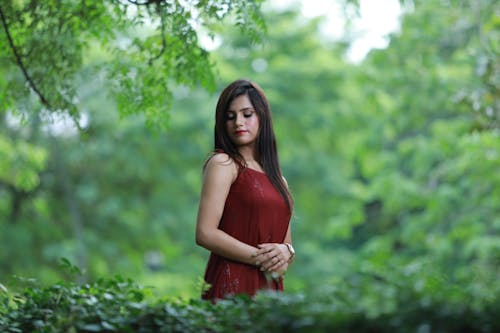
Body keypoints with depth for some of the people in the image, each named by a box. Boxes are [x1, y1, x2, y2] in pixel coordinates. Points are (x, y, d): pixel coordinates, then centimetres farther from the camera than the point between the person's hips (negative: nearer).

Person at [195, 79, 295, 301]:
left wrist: (285, 252, -3)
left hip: (270, 288, 6)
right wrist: (260, 258, -12)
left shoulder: (277, 179, 18)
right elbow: (205, 234, -11)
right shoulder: (222, 163, -2)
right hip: (232, 286, -6)